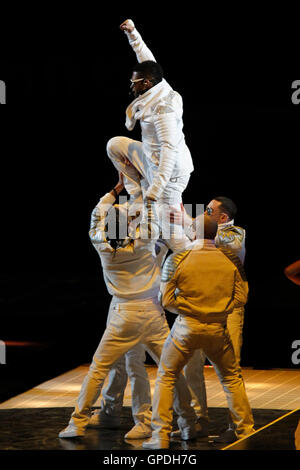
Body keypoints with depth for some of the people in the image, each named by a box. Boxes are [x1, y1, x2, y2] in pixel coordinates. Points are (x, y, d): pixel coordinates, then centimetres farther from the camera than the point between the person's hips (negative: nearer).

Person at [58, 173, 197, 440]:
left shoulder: (102, 245, -6)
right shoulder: (143, 241, -9)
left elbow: (97, 215, 11)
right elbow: (151, 215, 8)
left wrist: (118, 188, 17)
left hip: (124, 316, 0)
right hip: (153, 312, 0)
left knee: (98, 369, 6)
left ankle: (78, 423, 4)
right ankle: (188, 423, 9)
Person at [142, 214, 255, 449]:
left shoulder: (177, 260, -9)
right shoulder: (231, 259, -3)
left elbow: (167, 300, -7)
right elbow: (241, 297, -1)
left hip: (187, 328, -2)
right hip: (218, 329, 2)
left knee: (166, 377, 10)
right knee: (231, 377, 20)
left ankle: (160, 436, 3)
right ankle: (245, 430, 24)